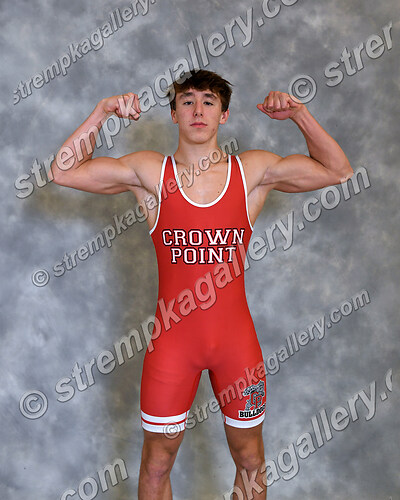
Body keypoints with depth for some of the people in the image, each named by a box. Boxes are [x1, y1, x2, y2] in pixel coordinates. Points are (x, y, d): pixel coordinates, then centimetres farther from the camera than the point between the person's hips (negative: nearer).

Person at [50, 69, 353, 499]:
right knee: (156, 463, 16)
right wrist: (102, 112, -12)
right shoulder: (150, 172, -3)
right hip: (172, 337, -1)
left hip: (236, 338, 1)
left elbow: (338, 171, 5)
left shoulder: (254, 170, -1)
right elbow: (63, 171, -4)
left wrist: (299, 115, -6)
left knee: (250, 459, 19)